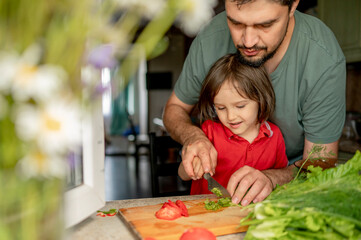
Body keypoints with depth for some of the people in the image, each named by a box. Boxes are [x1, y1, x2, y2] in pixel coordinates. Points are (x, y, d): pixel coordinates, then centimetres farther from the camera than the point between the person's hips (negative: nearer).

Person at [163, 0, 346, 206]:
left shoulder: (326, 61, -29)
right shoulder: (210, 40, -22)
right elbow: (175, 108, -5)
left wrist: (270, 178, -41)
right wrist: (191, 135, -27)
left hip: (293, 164, 0)